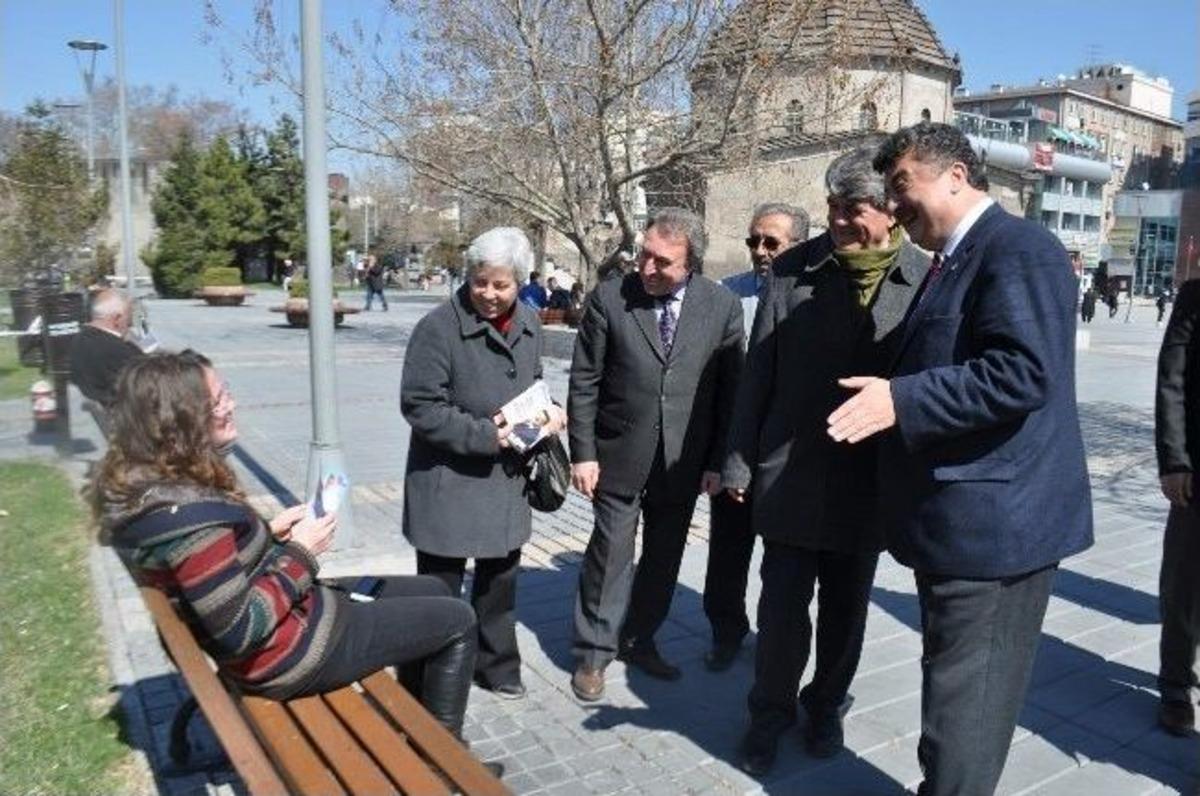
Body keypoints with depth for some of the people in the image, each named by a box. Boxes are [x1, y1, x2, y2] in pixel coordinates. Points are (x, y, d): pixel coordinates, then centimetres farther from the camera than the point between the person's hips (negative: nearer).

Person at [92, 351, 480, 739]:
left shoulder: (145, 482, -1)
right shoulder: (188, 512, -32)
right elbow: (241, 631, -28)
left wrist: (269, 533, 0)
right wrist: (300, 554, -18)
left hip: (291, 610, 10)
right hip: (292, 650, -10)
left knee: (432, 592, 20)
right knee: (458, 620, 4)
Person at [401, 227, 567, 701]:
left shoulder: (528, 324, 4)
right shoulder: (439, 328, -18)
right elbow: (419, 405, -18)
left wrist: (550, 411, -3)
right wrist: (483, 434, -24)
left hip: (506, 479, 6)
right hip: (449, 482, -6)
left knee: (500, 578, 21)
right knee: (441, 586, 7)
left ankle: (497, 665, 41)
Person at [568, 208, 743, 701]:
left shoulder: (723, 306, -4)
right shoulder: (608, 299, -7)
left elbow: (730, 389, 0)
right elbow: (584, 382, -3)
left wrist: (717, 460, -2)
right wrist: (583, 453, -6)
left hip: (683, 462, 2)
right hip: (619, 457, -2)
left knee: (664, 558, 14)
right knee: (610, 554, 6)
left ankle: (639, 641, 34)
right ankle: (594, 654, 23)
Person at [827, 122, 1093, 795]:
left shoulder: (1018, 248, -14)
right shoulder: (956, 259, 16)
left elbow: (1021, 374, -26)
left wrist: (900, 400, -28)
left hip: (991, 520, -10)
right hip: (959, 515, 10)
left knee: (966, 699, 2)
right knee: (956, 686, 23)